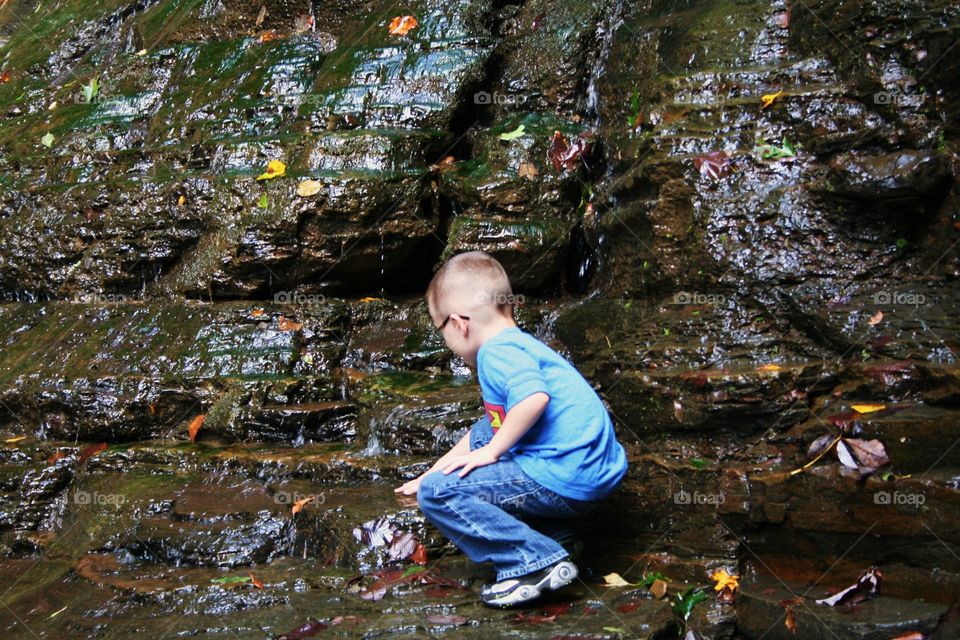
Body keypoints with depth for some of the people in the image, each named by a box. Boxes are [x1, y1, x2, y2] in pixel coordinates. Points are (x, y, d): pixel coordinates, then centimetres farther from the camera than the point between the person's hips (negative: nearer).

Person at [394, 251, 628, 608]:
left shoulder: (499, 351, -10)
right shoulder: (519, 345, 24)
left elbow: (534, 397, -31)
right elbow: (488, 430, 34)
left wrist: (492, 451, -17)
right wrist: (433, 471, 38)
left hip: (565, 481, -11)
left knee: (436, 493, -11)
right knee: (482, 433, 31)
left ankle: (536, 562, -17)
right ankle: (547, 528, 16)